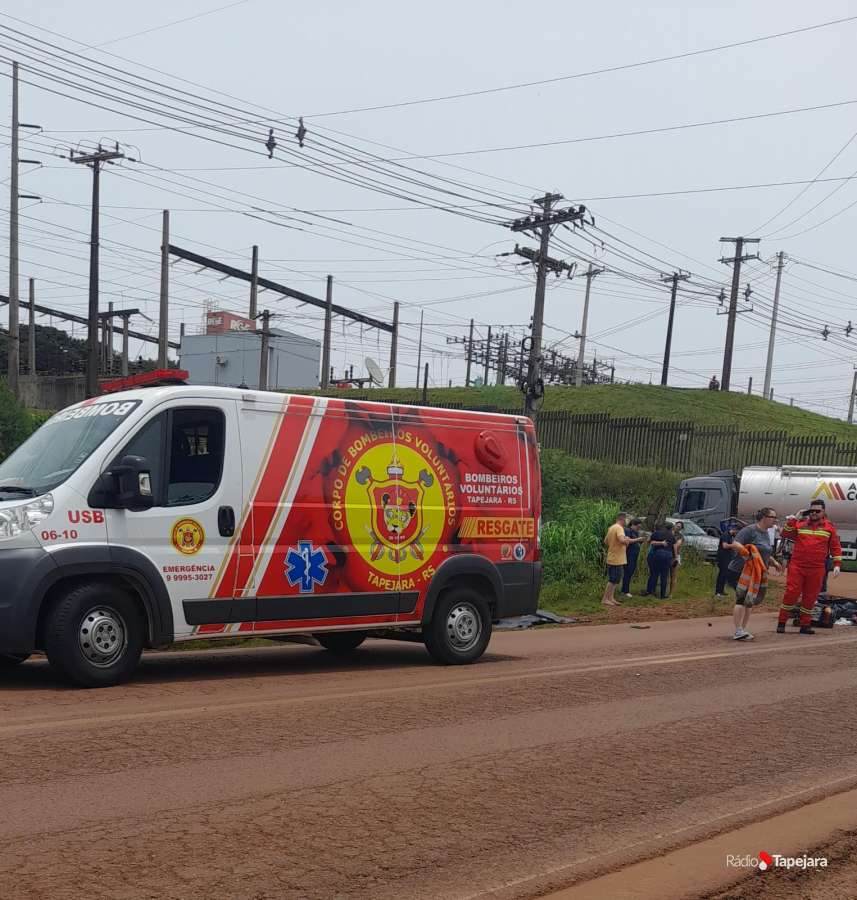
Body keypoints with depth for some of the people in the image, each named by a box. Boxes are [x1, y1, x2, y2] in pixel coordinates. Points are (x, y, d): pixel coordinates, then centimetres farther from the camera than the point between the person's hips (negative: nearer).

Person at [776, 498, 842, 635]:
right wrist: (794, 519, -5)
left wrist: (837, 564, 3)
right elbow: (785, 535, 1)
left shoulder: (830, 527, 7)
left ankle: (805, 625, 16)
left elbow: (836, 547, 10)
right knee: (791, 593, -4)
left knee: (810, 597, 5)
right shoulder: (800, 523, 7)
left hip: (817, 569, 1)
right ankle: (782, 622, 3)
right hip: (797, 566, -1)